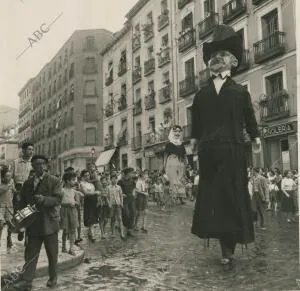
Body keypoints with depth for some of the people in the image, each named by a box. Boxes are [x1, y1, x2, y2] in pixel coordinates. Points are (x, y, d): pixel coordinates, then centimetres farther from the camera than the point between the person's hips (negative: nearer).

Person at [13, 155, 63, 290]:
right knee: (30, 253, 3)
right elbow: (22, 201, 15)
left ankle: (53, 277, 24)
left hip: (49, 223, -3)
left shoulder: (54, 181, -2)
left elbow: (58, 199, -11)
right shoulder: (27, 183, 11)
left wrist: (43, 199, -26)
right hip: (33, 223, 3)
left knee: (52, 253, 9)